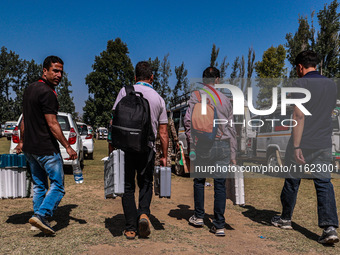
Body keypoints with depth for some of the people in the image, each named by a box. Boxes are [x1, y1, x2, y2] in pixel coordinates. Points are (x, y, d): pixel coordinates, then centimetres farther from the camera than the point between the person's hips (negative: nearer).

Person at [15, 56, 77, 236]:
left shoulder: (29, 89, 12)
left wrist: (21, 141, 27)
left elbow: (24, 118, 19)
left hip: (29, 148, 9)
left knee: (38, 185, 16)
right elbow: (52, 124, -19)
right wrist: (67, 147, -16)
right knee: (57, 185, 1)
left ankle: (39, 221, 21)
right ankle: (41, 215, -9)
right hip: (46, 148, -9)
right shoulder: (47, 93, -16)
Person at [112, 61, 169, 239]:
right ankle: (144, 213, -5)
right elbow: (163, 132, 9)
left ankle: (130, 228, 10)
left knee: (128, 186, 8)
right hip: (147, 148, 1)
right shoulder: (158, 98, 9)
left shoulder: (125, 91, 3)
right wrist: (164, 156, 16)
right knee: (145, 184, 18)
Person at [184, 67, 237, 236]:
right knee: (220, 184, 3)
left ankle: (199, 217, 25)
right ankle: (219, 225, 7)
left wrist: (190, 141, 4)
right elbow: (231, 128, 13)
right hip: (223, 145, 3)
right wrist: (233, 155, 16)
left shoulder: (196, 96, 3)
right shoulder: (225, 99, 14)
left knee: (199, 180, 14)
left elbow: (188, 120, -8)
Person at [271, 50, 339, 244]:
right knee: (324, 182, 4)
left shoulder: (301, 83, -10)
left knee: (292, 181, 10)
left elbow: (299, 116, -18)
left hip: (303, 143, -5)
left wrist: (296, 146, -19)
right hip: (324, 143, 5)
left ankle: (286, 219, 26)